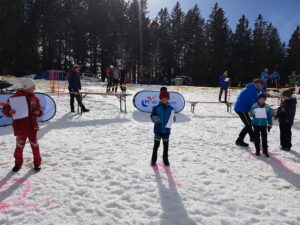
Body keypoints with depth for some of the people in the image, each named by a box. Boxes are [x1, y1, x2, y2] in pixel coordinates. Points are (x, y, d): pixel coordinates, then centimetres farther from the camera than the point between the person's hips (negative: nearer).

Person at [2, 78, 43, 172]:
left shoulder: (34, 98, 3)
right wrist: (10, 112, -26)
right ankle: (18, 163, 28)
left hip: (32, 126, 3)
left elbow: (39, 110, 9)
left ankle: (37, 162, 23)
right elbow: (5, 109, -5)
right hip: (20, 127, -2)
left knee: (34, 144, 9)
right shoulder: (15, 97, -7)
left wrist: (38, 112, -14)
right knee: (19, 146, 8)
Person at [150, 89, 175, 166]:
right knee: (156, 145, 5)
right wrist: (154, 119, -24)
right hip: (158, 130, -2)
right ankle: (153, 160, 17)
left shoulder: (170, 108, 3)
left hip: (166, 130, 2)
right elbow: (152, 116, -4)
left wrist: (173, 119, -14)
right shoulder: (156, 108, -5)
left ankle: (165, 159, 27)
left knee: (166, 146, 12)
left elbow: (171, 118, 8)